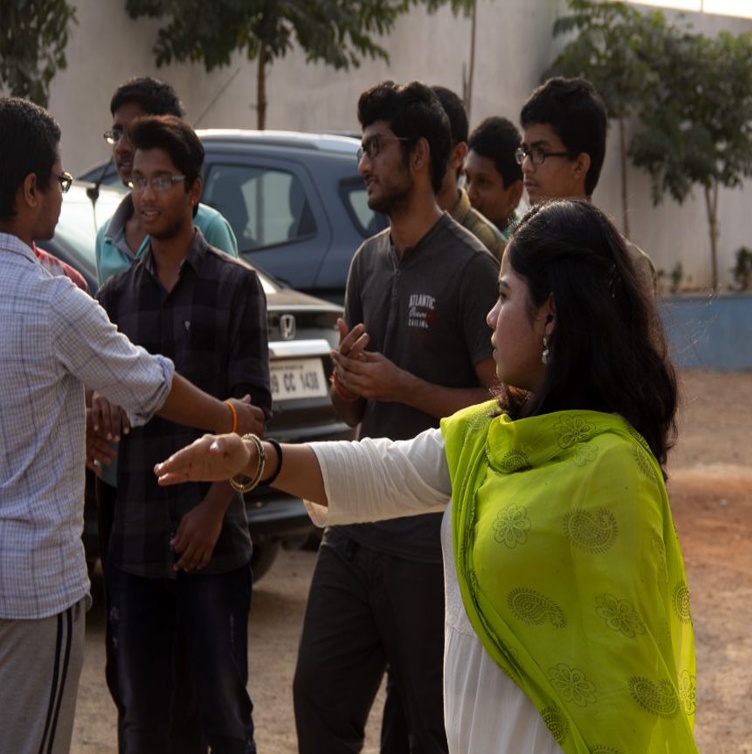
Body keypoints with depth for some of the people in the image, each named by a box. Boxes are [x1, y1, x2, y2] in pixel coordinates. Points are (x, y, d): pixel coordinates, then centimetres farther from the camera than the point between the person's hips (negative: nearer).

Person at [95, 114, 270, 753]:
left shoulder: (235, 286, 0)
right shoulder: (117, 294, 10)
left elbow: (251, 409, -5)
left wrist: (214, 510, -11)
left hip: (211, 539, -3)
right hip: (134, 540, 3)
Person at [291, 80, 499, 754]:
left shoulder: (469, 267, -11)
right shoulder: (369, 260, 12)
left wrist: (403, 386, -18)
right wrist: (348, 375, -5)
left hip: (431, 540, -7)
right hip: (356, 526, 7)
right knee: (320, 698, 11)